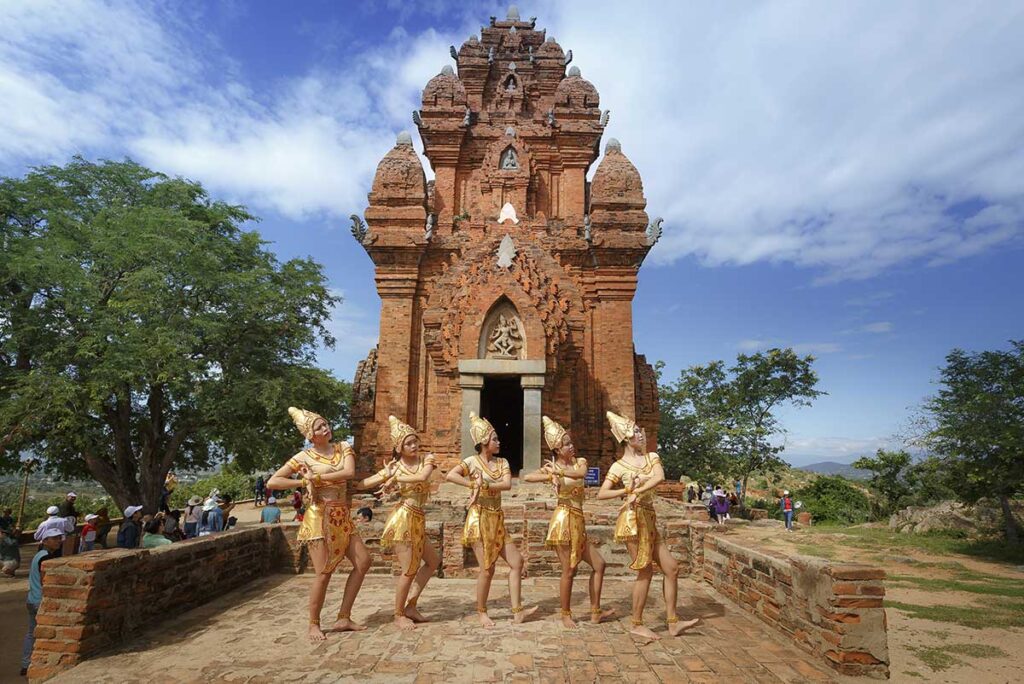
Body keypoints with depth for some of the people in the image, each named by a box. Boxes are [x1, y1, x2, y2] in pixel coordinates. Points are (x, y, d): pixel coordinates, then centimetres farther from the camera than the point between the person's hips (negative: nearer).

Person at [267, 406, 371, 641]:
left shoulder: (343, 447, 5)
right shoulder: (304, 457, -4)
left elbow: (349, 472, -14)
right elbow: (272, 482, -5)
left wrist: (316, 477, -15)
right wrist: (304, 482, -11)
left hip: (342, 516, 5)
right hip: (319, 517, -5)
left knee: (363, 562, 2)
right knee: (324, 573, -5)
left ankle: (343, 618, 15)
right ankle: (314, 625, 15)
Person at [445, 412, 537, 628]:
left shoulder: (502, 462, 8)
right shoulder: (472, 461, -6)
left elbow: (507, 484, -11)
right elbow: (450, 475, -23)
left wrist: (484, 484, -22)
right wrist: (473, 484, -27)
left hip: (497, 520, 6)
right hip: (479, 519, -6)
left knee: (517, 561, 4)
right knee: (487, 568, -4)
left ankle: (517, 611, 11)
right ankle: (481, 612, 16)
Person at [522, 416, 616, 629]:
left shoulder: (579, 462, 6)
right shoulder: (551, 468, -3)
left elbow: (582, 473, -19)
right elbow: (526, 477, -17)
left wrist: (558, 471, -23)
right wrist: (550, 475, -22)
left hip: (578, 522, 6)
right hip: (563, 520, -6)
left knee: (599, 564, 8)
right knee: (569, 571, -1)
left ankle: (595, 612, 19)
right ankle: (566, 615, 16)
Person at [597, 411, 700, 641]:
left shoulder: (651, 457, 8)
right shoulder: (618, 466, -5)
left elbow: (660, 477, -12)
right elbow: (601, 494, -9)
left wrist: (638, 490, -24)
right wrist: (627, 490, -20)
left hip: (649, 520, 6)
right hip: (632, 520, -6)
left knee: (672, 568, 6)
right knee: (646, 572, -1)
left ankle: (673, 623, 15)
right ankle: (637, 625, 13)